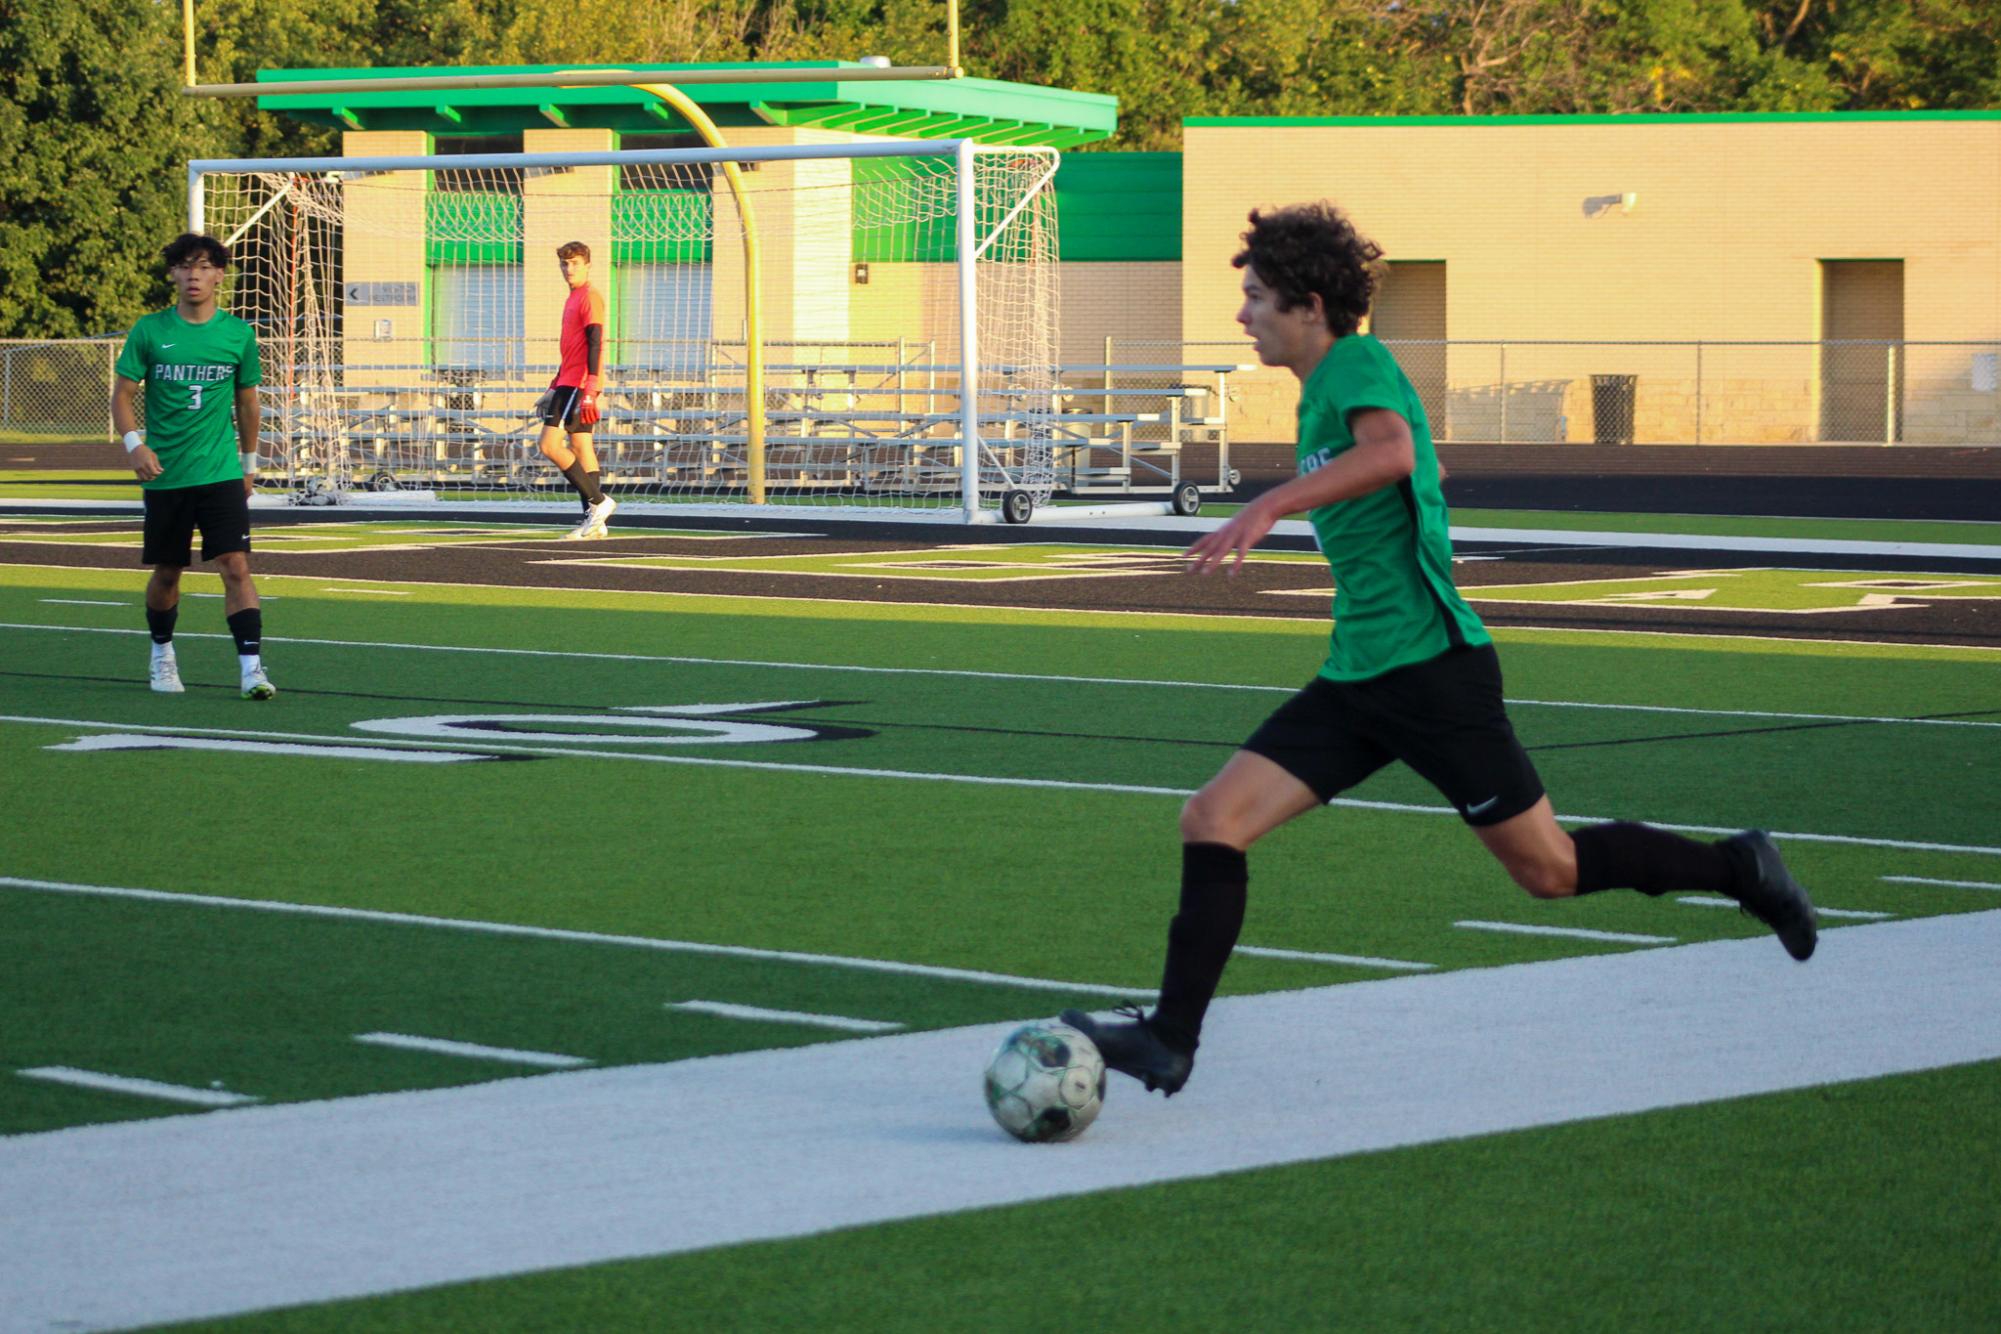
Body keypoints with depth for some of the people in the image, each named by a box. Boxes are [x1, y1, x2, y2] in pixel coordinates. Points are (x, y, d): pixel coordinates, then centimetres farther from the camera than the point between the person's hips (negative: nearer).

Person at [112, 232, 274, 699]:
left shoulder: (239, 334, 3)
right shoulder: (149, 331, -1)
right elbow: (122, 394, 1)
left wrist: (249, 462, 18)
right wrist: (134, 443, -15)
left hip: (221, 473, 0)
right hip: (165, 477, 0)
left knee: (235, 565, -13)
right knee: (167, 573, 11)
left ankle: (251, 667, -17)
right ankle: (162, 654, 35)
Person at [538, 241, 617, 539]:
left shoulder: (590, 297, -10)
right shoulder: (573, 299, 20)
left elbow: (595, 344, -18)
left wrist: (590, 390, -25)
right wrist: (554, 389, 25)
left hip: (578, 386, -10)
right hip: (569, 385, 10)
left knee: (550, 445, -13)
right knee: (581, 448, 7)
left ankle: (598, 502, -11)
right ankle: (594, 522, 6)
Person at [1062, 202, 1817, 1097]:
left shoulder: (1358, 367, -12)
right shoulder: (1322, 390, 15)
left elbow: (1392, 451, -35)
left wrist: (1269, 506, -43)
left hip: (1427, 668, -9)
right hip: (1355, 678, 9)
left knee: (1549, 871, 1)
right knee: (1212, 821, -6)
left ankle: (1739, 868, 20)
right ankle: (1171, 1040, -7)